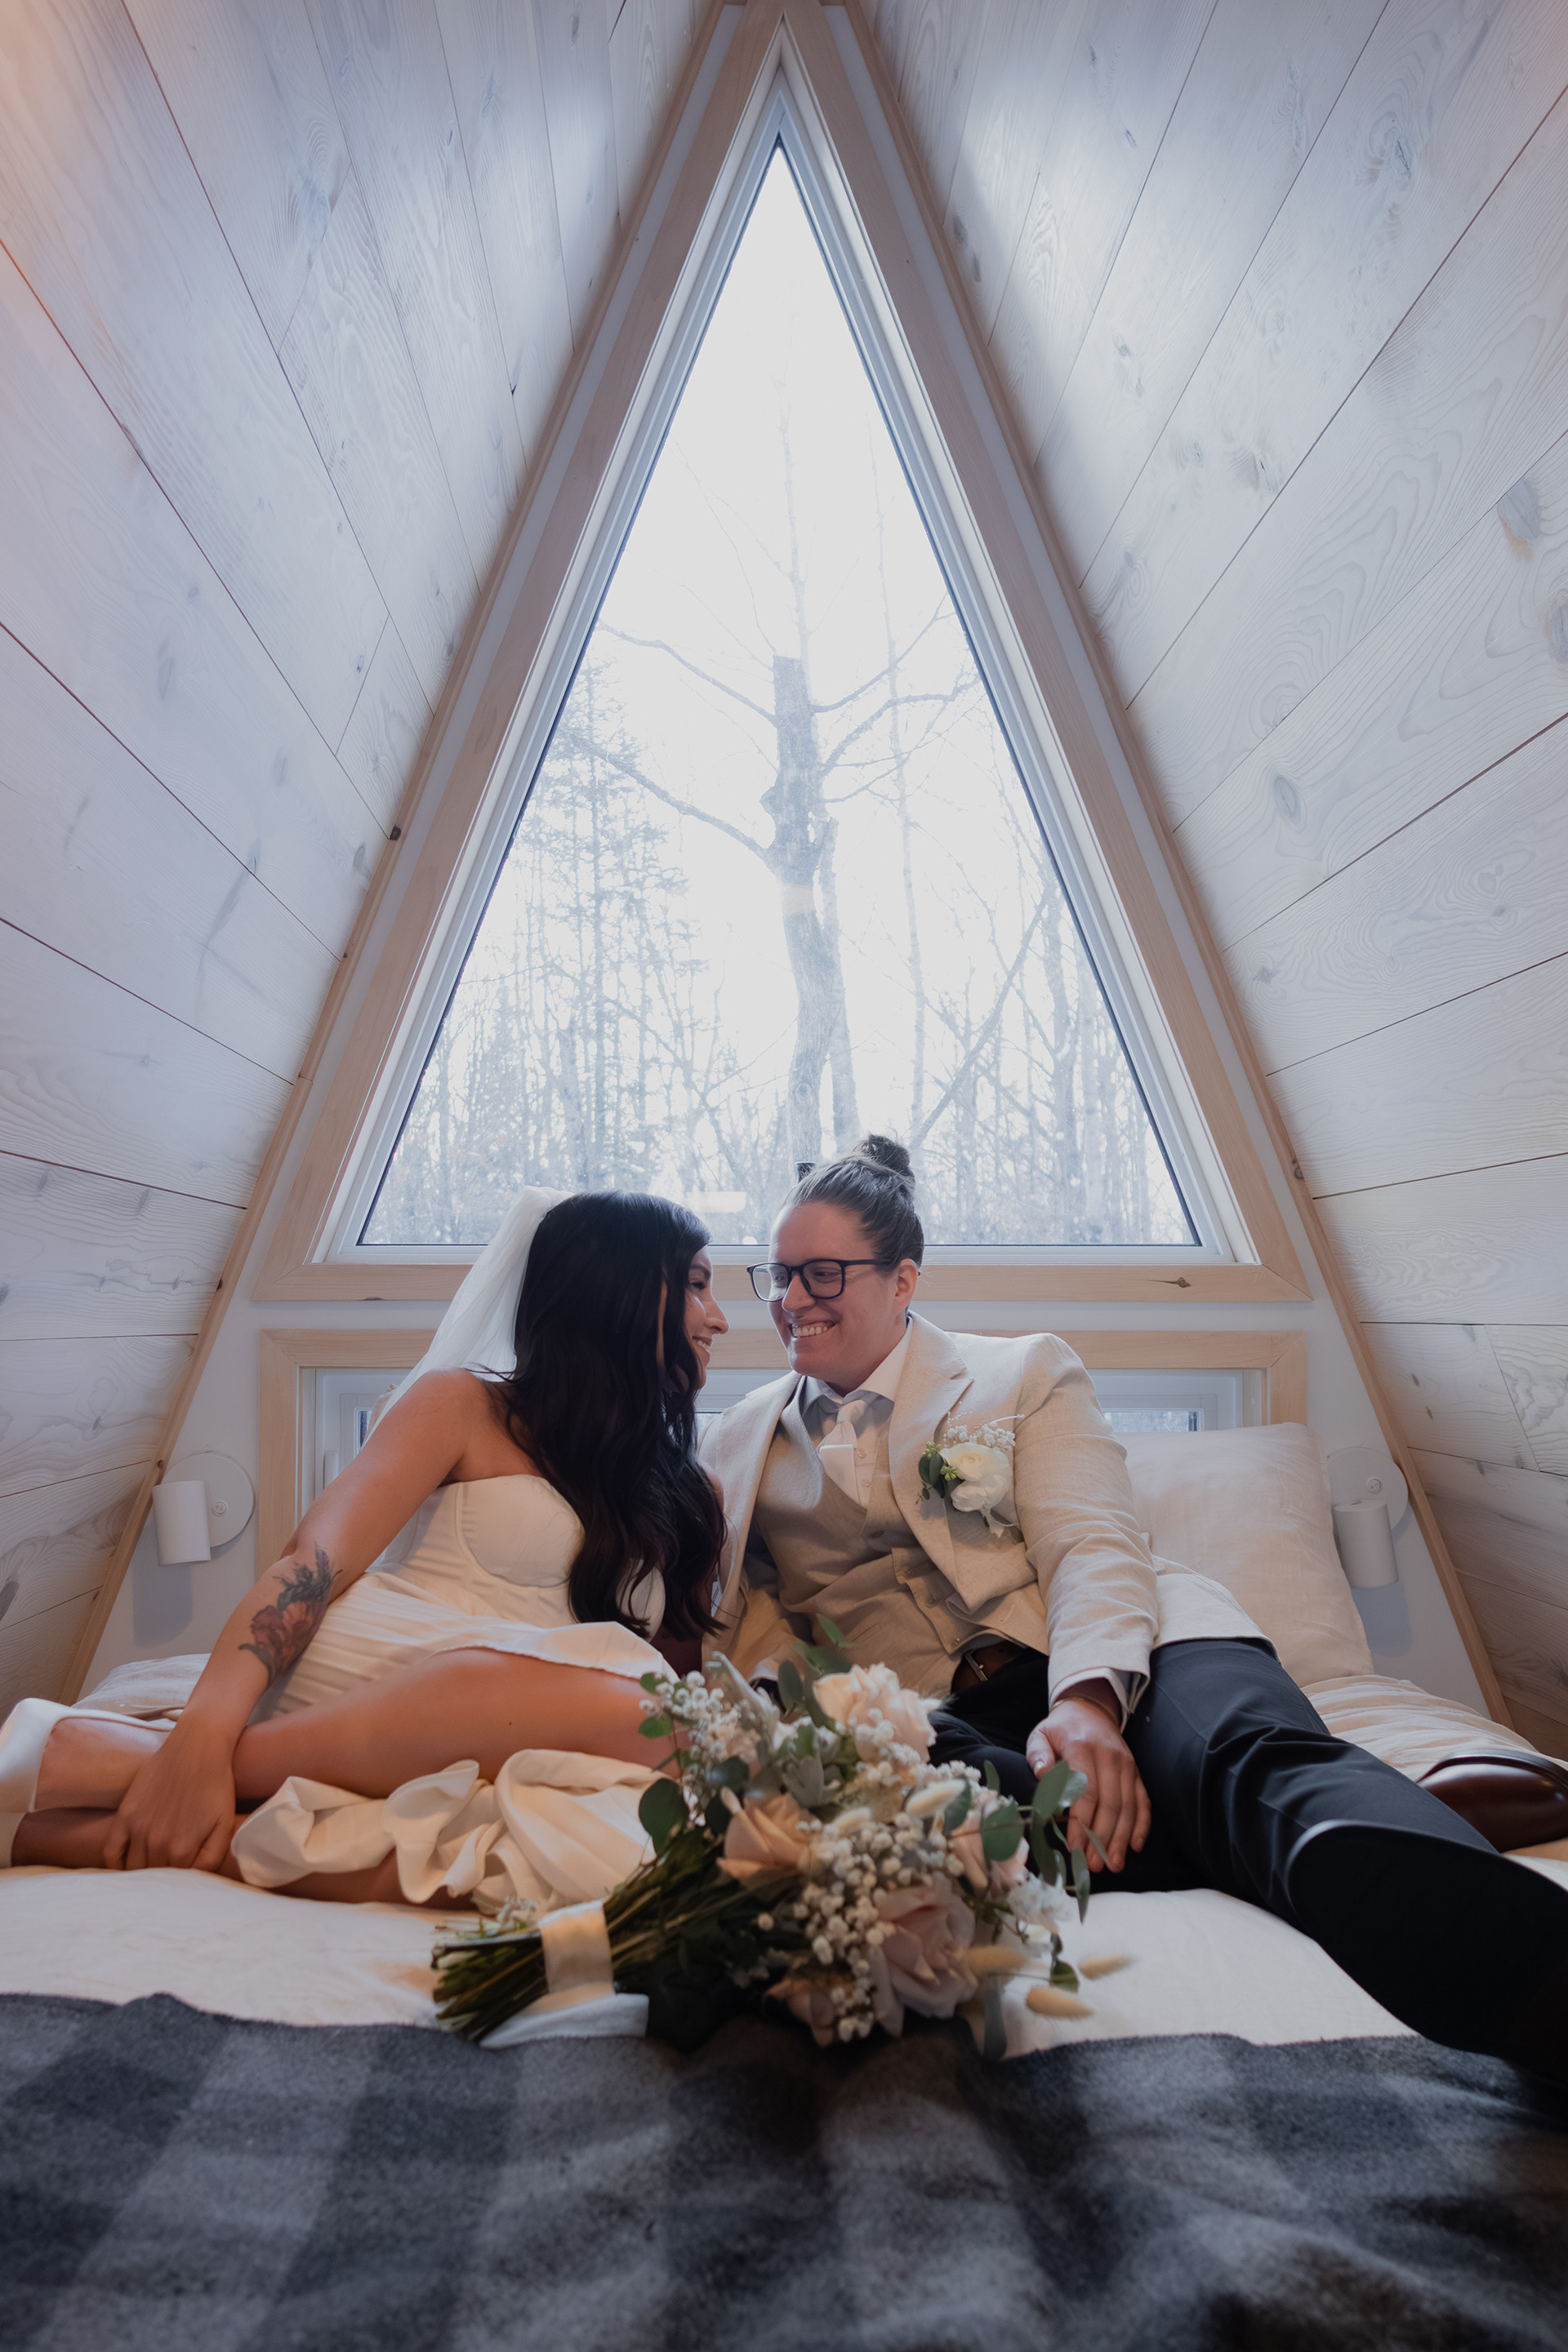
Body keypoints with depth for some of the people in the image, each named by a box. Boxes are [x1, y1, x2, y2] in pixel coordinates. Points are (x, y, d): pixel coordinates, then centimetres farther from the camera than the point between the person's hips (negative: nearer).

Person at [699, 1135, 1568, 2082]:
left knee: (1251, 1754, -35)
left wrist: (1086, 1698, -20)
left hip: (1103, 1668, 0)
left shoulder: (1025, 1374, 15)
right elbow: (735, 1624, 18)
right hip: (924, 1716, 1)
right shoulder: (738, 1445, 23)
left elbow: (1095, 1549, 0)